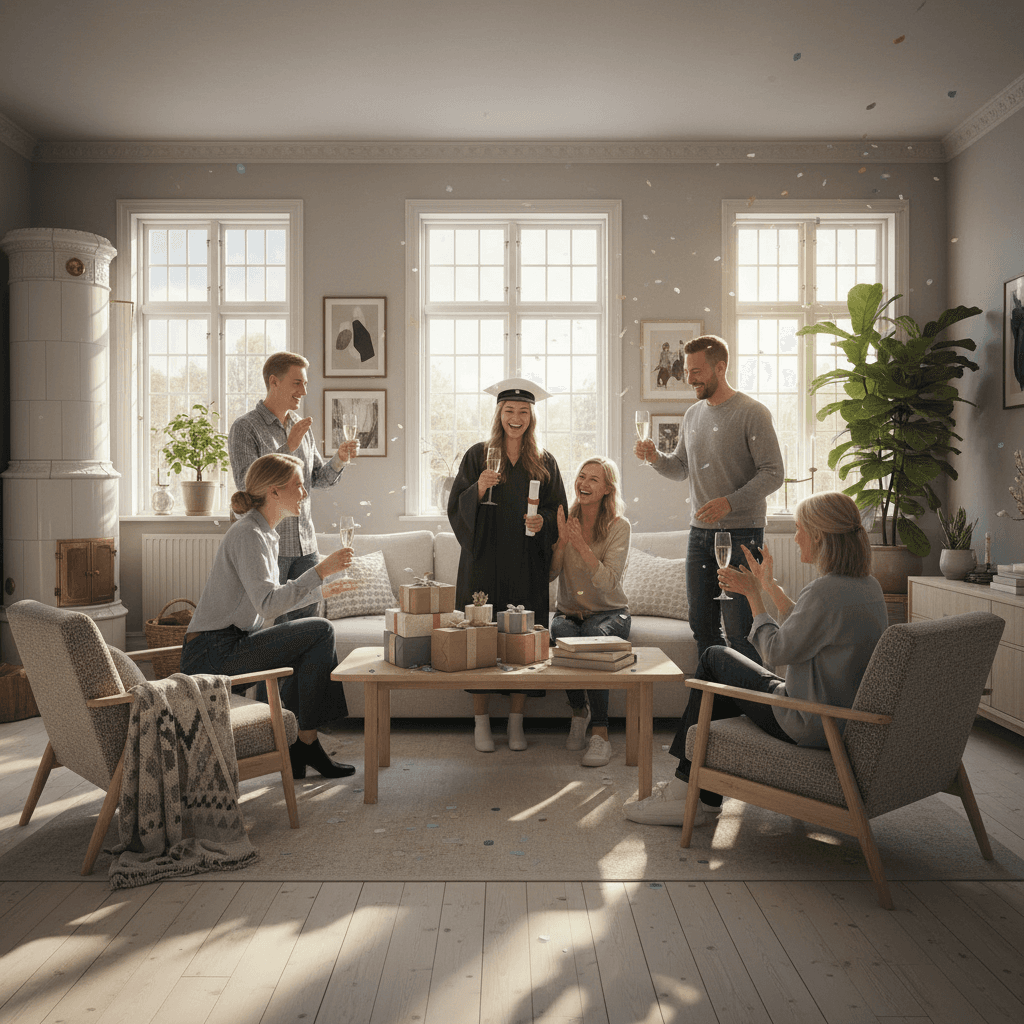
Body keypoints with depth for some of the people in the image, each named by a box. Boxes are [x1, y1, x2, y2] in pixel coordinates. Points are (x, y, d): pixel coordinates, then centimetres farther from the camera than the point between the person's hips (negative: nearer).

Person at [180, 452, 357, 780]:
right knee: (320, 631, -14)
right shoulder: (248, 534, -16)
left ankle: (290, 742, 12)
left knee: (313, 646, 12)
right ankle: (305, 742, -5)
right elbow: (268, 604, -27)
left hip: (228, 646, 10)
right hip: (213, 653, -10)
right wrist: (319, 571, -25)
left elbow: (267, 600, 21)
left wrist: (321, 589, 20)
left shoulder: (264, 533, 14)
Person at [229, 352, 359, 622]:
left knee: (306, 620, 9)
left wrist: (340, 459, -3)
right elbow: (246, 484, -18)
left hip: (305, 544, 6)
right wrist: (288, 447, -23)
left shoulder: (301, 426, 14)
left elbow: (318, 478, 17)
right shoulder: (245, 428, -6)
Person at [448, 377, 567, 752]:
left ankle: (516, 722, 14)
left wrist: (543, 521, -10)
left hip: (526, 564, 2)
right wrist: (477, 490, -18)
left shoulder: (544, 462, 9)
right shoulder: (478, 455, 4)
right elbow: (456, 508, 0)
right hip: (484, 560, -1)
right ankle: (481, 722, 11)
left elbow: (559, 511, 11)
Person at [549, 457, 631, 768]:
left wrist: (581, 544, -25)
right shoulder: (565, 519, 5)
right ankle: (579, 710, -8)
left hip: (609, 613, -2)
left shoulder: (619, 526, -4)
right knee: (562, 635, -33)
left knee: (593, 637, -35)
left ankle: (600, 732, -27)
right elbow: (550, 574, -3)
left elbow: (607, 582, -17)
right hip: (568, 611, 2)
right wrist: (562, 539, -17)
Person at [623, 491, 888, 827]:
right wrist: (769, 586, 17)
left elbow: (777, 650, -15)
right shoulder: (868, 585, 5)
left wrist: (754, 594, -3)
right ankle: (700, 795, 21)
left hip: (815, 727, -9)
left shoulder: (826, 590, -24)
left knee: (715, 659, 7)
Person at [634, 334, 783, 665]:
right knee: (702, 625, 12)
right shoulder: (693, 414, 14)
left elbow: (773, 474, -12)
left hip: (741, 532, -7)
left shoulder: (752, 413, -7)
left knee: (739, 631, -6)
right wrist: (655, 458, 0)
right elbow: (681, 468, 20)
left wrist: (729, 502, -23)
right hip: (700, 532, 7)